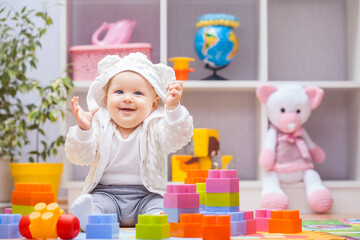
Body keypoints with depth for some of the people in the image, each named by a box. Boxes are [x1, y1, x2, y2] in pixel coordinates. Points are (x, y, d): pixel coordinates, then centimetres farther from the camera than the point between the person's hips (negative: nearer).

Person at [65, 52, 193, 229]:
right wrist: (82, 130, -23)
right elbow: (80, 156, -4)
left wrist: (173, 108, -33)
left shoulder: (155, 127, 2)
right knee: (89, 203, -28)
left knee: (160, 207, -29)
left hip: (146, 195, 0)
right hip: (106, 193, 0)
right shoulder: (100, 126, 4)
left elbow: (178, 137, -17)